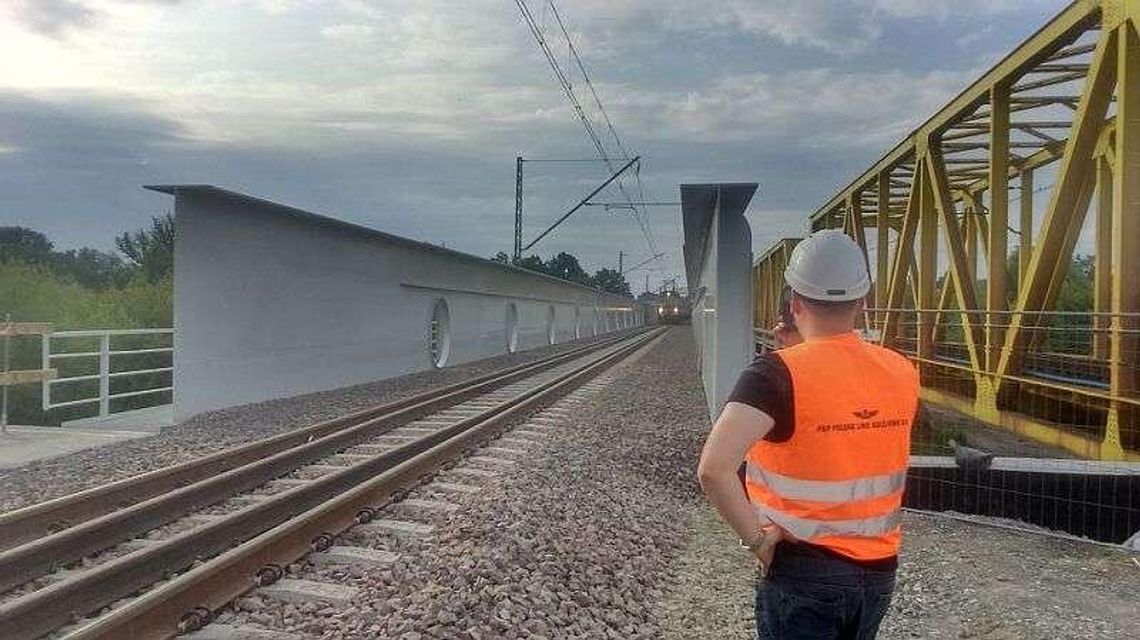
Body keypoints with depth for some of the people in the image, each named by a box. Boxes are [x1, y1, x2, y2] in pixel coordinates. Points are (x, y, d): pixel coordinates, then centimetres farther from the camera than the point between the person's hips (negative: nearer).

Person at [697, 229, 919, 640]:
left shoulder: (779, 374, -20)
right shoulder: (902, 373, -3)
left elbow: (714, 469, -31)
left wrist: (756, 538, -18)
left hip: (803, 573, -5)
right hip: (879, 570, 5)